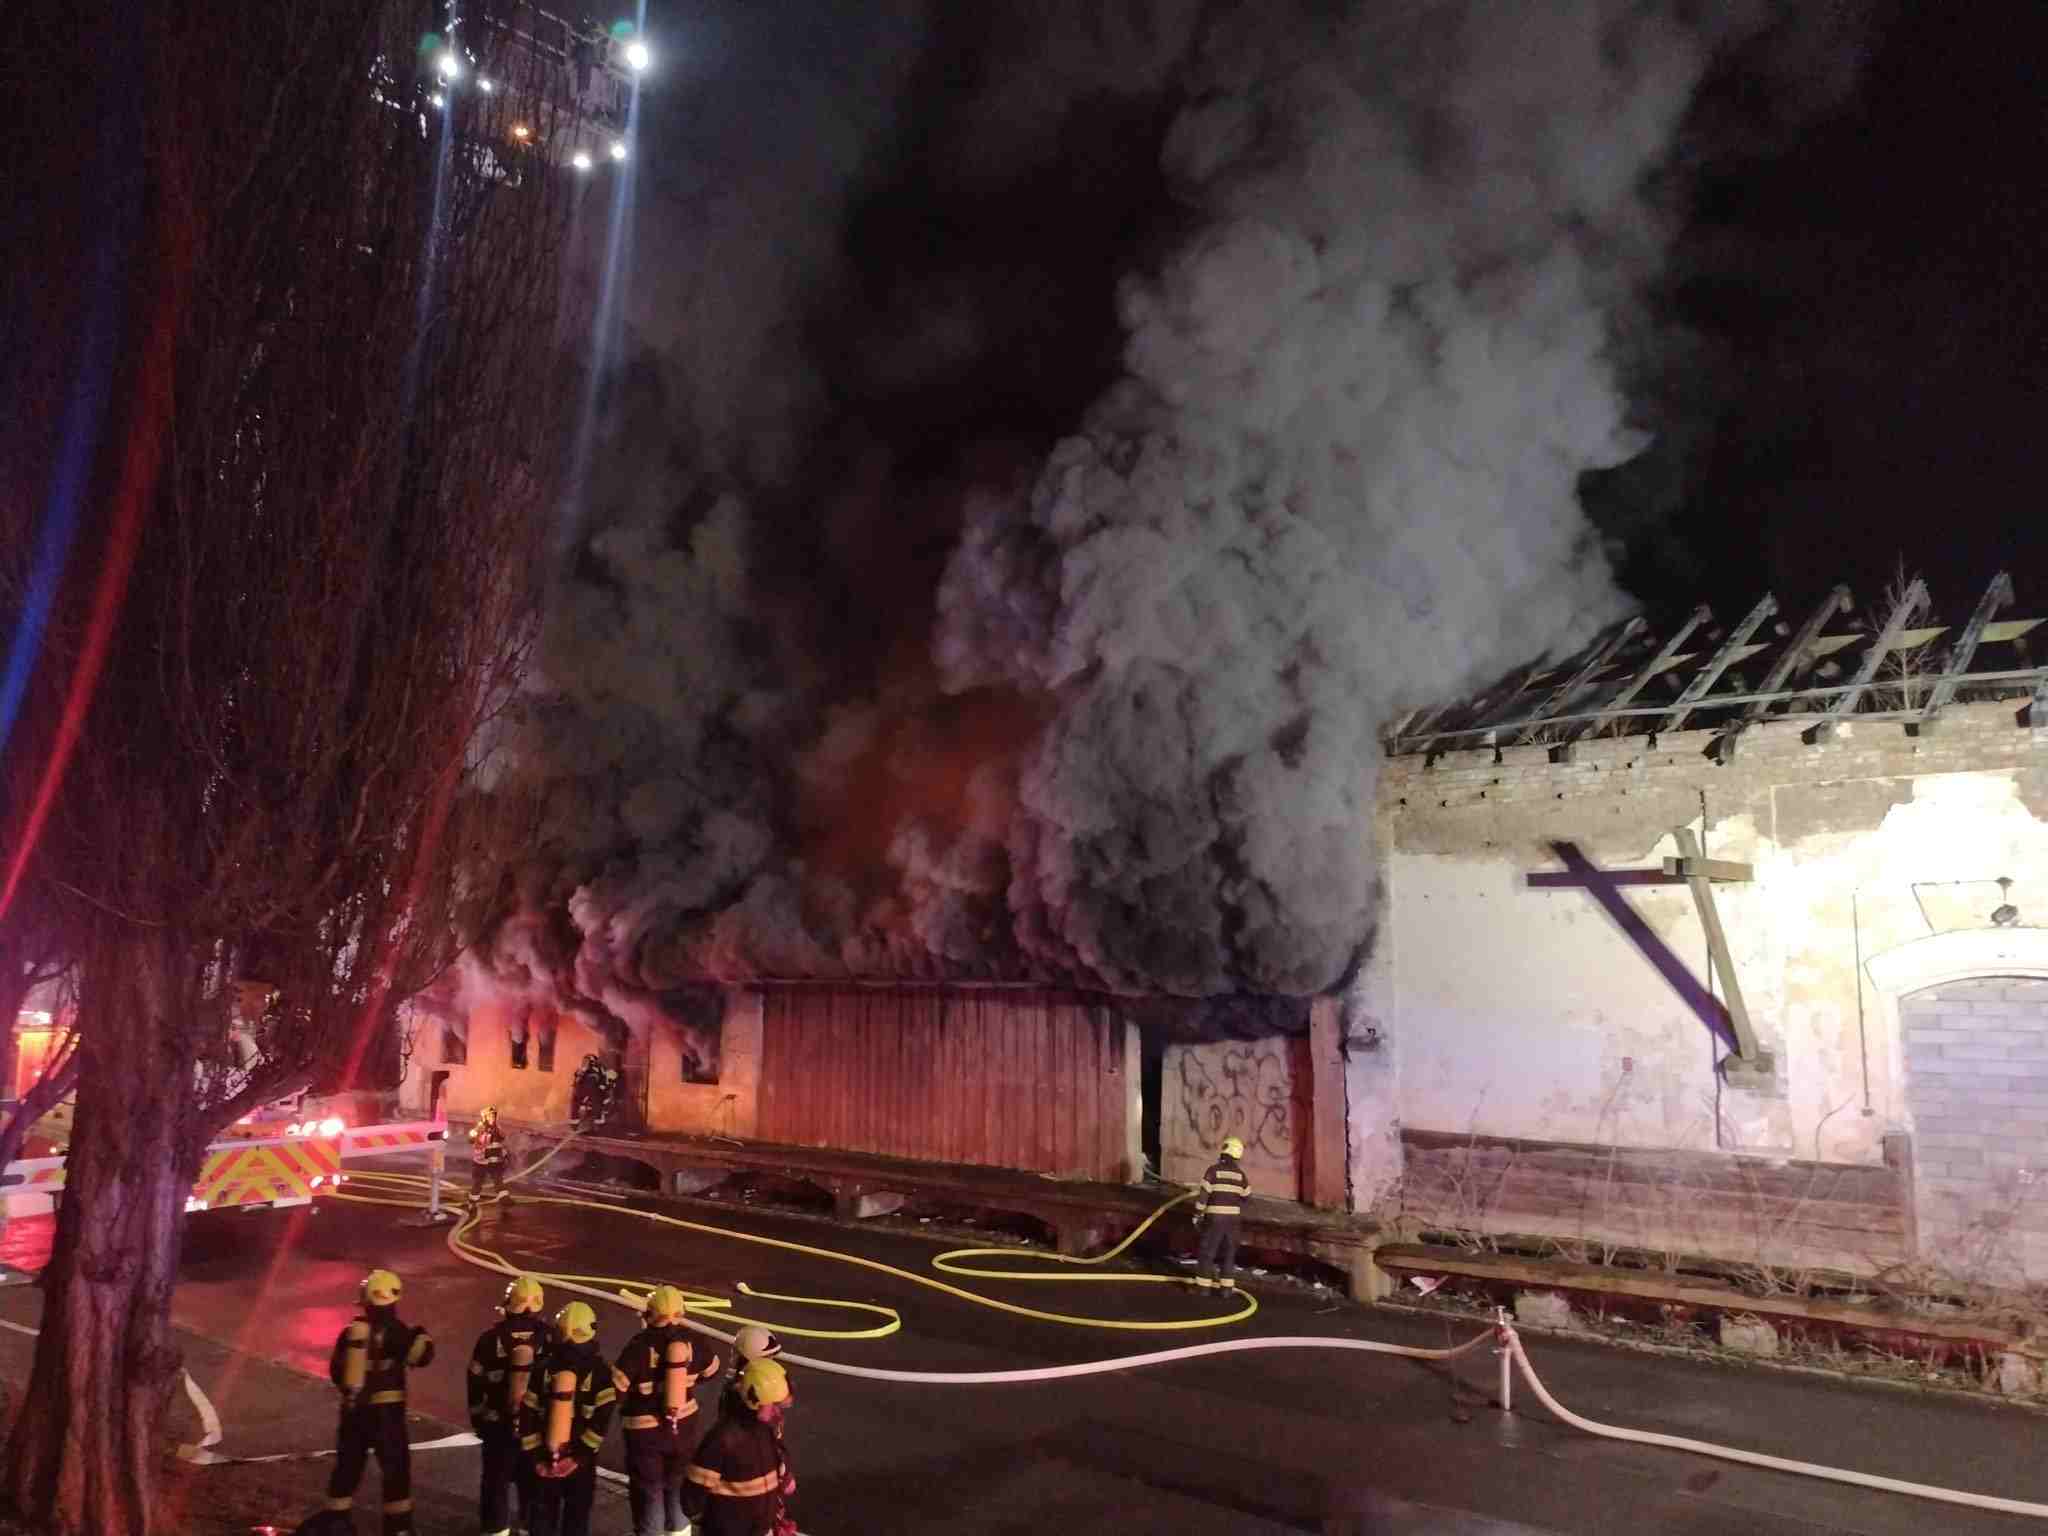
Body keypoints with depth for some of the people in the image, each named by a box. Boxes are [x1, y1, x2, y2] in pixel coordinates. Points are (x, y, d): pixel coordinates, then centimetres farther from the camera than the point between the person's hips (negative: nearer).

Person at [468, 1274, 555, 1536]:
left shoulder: (491, 1337, -10)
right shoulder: (549, 1337, -6)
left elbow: (476, 1383, -3)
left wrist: (477, 1419, 9)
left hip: (499, 1424, -1)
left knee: (496, 1482, 12)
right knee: (533, 1482, 14)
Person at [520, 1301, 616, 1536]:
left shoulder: (545, 1367, -2)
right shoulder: (598, 1371, -10)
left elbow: (526, 1414, -2)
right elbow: (603, 1418, -18)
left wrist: (534, 1455, 1)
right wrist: (583, 1452, -12)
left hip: (545, 1458, 2)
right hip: (580, 1461, -2)